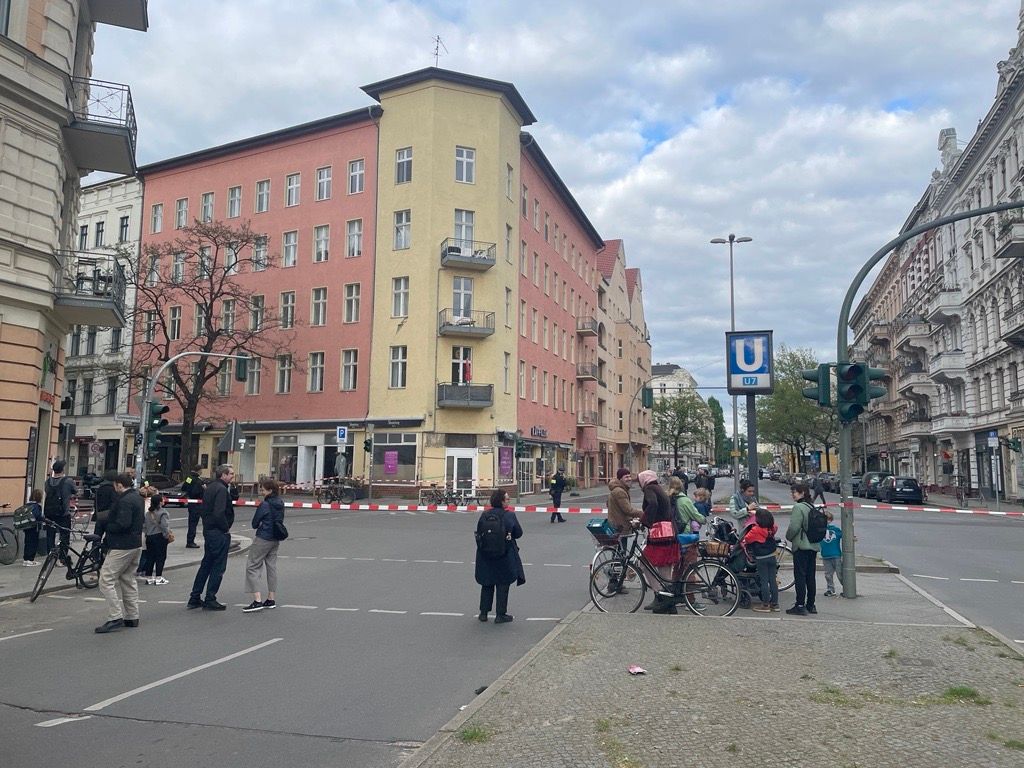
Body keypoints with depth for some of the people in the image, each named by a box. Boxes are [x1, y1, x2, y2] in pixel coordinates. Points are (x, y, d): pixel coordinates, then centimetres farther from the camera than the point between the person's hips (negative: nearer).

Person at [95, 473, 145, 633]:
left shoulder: (124, 501, -18)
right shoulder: (138, 498, 13)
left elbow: (122, 524, -28)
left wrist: (106, 527, -10)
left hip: (122, 547, -10)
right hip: (136, 544, 10)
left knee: (106, 580, -6)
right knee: (128, 580, 17)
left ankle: (115, 618, -9)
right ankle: (132, 617, 21)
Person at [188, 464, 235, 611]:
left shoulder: (209, 487, 13)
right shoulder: (221, 489, -17)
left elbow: (205, 509, 18)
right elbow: (219, 513, -26)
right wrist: (226, 528, -14)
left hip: (208, 531, 10)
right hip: (219, 533, -10)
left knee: (206, 564, 17)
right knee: (218, 567, 0)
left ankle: (194, 599, 22)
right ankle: (210, 600, 4)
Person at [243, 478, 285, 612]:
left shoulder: (265, 504, -18)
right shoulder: (280, 503, 4)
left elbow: (254, 523, -10)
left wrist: (259, 525, 10)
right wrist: (264, 525, 8)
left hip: (263, 539, -8)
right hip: (276, 539, 8)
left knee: (251, 567, 0)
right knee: (272, 566, 14)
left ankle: (257, 600, -7)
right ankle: (271, 600, 20)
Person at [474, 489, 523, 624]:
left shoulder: (484, 515, -5)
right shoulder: (509, 515, -13)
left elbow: (478, 533, 1)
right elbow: (519, 533, -5)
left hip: (485, 555, 3)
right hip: (505, 555, -3)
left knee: (487, 584, 16)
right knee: (503, 585, 8)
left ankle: (484, 613, 22)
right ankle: (500, 615, 12)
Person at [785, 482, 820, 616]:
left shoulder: (798, 507, -14)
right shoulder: (812, 507, 11)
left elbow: (794, 527, -18)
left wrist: (788, 537, 0)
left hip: (801, 546, -8)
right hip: (814, 546, 8)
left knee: (800, 576, -4)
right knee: (810, 576, 12)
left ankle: (800, 606, -3)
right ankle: (810, 605, 18)